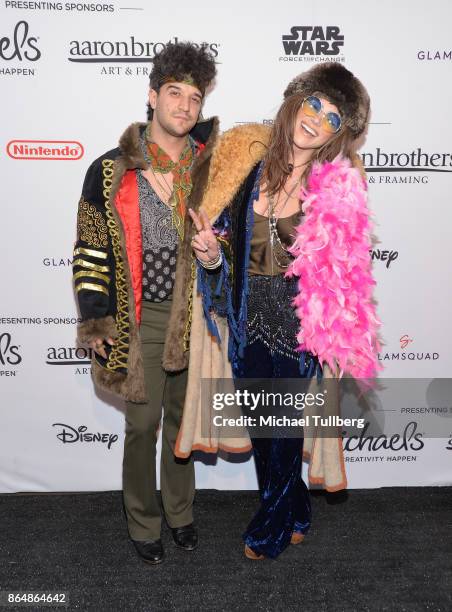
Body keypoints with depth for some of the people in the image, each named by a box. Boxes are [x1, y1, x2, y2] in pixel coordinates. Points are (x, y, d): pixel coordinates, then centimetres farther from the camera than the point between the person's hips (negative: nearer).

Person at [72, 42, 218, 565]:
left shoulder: (209, 167, 2)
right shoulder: (110, 171, -5)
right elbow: (90, 251, -2)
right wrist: (96, 321, -5)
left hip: (196, 315, 3)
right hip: (141, 319, -2)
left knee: (182, 418, 16)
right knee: (143, 423, 6)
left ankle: (180, 513, 37)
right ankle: (143, 524, 29)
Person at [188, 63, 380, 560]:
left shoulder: (339, 184, -11)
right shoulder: (245, 160, -4)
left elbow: (343, 272, -4)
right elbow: (225, 243, 3)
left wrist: (340, 338, -5)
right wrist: (211, 254, -18)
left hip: (300, 328, -3)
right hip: (249, 322, 3)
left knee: (285, 430, 11)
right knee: (261, 427, 18)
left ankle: (271, 527, 40)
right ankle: (294, 514, 45)